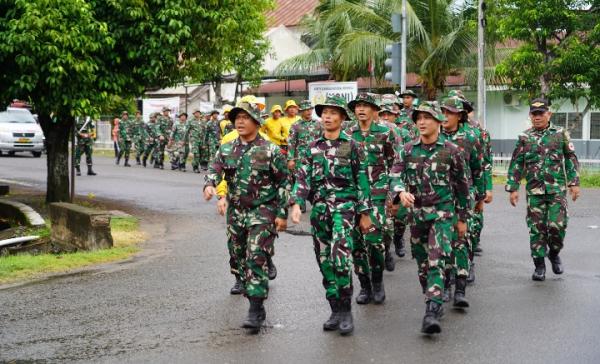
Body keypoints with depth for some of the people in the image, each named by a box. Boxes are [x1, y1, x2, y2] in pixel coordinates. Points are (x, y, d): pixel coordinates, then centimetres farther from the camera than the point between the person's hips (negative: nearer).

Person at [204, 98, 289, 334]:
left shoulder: (270, 151, -5)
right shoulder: (226, 150, 8)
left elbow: (283, 183, -3)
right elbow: (214, 169, -3)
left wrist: (282, 214, -6)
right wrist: (210, 185, -26)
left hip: (262, 212, -5)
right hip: (236, 212, 6)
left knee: (256, 259, -14)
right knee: (242, 259, 11)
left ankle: (255, 311, -13)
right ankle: (257, 305, 25)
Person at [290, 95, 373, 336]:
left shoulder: (351, 146, 2)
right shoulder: (313, 147, 11)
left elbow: (362, 180, 3)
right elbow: (302, 177, 6)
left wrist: (365, 213, 1)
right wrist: (296, 203, -9)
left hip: (344, 205, -4)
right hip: (319, 208, 5)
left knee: (340, 255, -20)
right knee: (324, 260, 6)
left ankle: (346, 310, -12)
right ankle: (335, 311, 16)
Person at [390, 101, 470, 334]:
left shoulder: (451, 151, -4)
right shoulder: (407, 150, 2)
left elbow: (462, 185, 4)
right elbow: (395, 176, -6)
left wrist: (462, 218, 6)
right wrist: (401, 192, -29)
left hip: (443, 212, -4)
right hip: (416, 212, 4)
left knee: (437, 261, -16)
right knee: (422, 262, 12)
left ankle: (433, 312, -22)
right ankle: (434, 300, 31)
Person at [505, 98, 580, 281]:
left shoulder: (560, 134, 4)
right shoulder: (524, 138, 5)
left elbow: (571, 159, 7)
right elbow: (516, 164, 7)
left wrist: (574, 183, 0)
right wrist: (513, 188, 1)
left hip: (557, 189, -1)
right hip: (534, 191, 1)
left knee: (557, 225, -8)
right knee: (537, 229, 2)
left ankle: (554, 254, 20)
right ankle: (539, 265, 13)